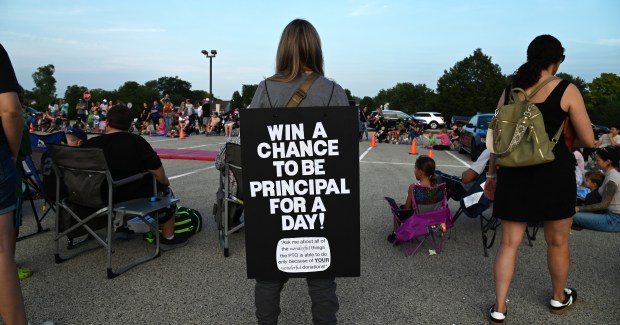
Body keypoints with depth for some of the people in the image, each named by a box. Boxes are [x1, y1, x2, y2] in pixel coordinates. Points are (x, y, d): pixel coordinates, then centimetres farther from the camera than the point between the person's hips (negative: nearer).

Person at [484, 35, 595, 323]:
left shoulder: (509, 93, 5)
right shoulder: (567, 90, -5)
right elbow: (588, 140, -5)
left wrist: (491, 174, 14)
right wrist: (566, 144, 16)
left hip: (514, 172, 3)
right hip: (554, 171, -3)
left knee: (509, 242, 10)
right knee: (557, 242, 17)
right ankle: (559, 299, 38)